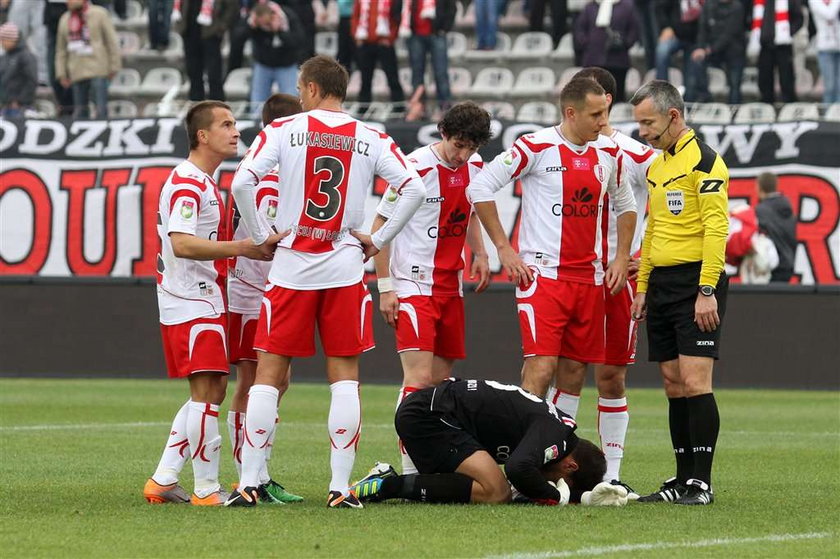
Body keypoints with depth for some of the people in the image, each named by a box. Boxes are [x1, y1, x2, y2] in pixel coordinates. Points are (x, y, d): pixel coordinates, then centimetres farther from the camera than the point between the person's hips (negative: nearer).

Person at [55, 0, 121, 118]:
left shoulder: (99, 14, 0)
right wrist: (62, 74, 11)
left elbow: (111, 41, 0)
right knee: (80, 108, 4)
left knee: (101, 107, -10)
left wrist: (113, 67, -3)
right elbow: (61, 50, 17)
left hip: (97, 70, -4)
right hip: (78, 72, 4)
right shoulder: (65, 19, 13)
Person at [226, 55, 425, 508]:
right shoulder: (371, 139, 4)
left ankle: (248, 484, 1)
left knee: (269, 373, 5)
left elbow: (242, 182, -12)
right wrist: (378, 240, 3)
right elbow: (414, 189, -4)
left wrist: (261, 236, -1)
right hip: (345, 269, 1)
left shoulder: (283, 130, -2)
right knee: (345, 376, 5)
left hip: (291, 267, -1)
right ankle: (341, 488, 1)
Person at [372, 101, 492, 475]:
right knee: (419, 379, -15)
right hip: (413, 286, -7)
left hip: (451, 286, 7)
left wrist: (479, 253, 9)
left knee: (442, 381, 7)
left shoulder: (474, 166, 6)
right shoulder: (416, 167, -15)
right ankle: (410, 473, -17)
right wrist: (385, 287, -11)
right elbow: (380, 226, -9)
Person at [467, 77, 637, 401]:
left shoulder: (608, 154, 10)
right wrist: (503, 248, -7)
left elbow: (625, 205, 25)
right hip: (543, 275, -6)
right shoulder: (537, 146, -8)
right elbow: (479, 187, -6)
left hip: (590, 279, 6)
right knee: (541, 369, -15)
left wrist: (621, 258, 13)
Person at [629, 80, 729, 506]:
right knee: (674, 385, 7)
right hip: (662, 283, 8)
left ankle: (702, 483, -11)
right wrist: (642, 287, 19)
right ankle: (683, 479, 10)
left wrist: (707, 290, -21)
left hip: (696, 281, -8)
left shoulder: (703, 160, -10)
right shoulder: (657, 166, 17)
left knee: (694, 381, -12)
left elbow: (716, 228, -16)